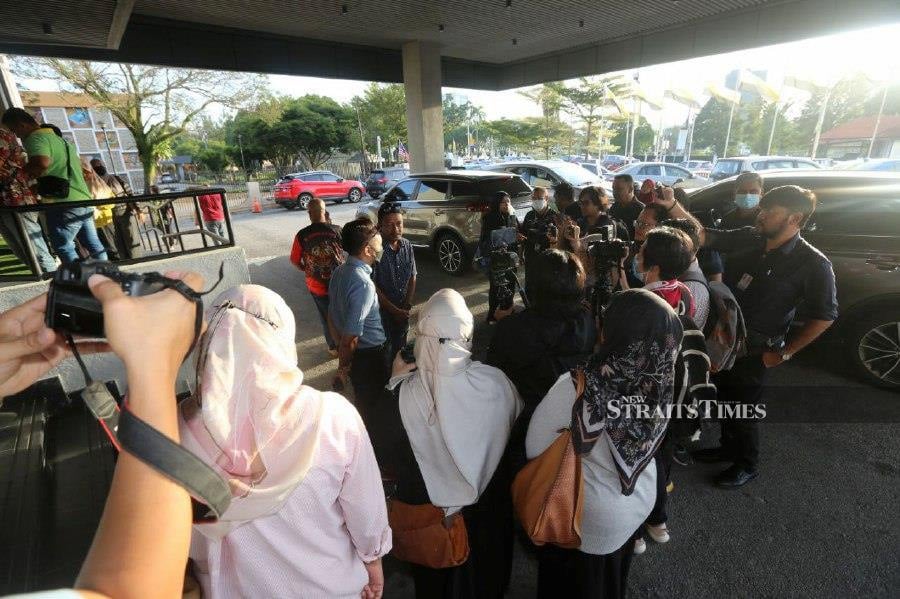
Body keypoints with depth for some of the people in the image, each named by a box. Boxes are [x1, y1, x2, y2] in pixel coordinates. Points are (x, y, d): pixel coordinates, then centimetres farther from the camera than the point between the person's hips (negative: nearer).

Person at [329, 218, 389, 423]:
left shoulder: (339, 271, -3)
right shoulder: (363, 285, -31)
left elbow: (332, 316, 8)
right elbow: (351, 337, -28)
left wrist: (340, 346, 19)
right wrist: (342, 369, -13)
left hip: (355, 352, 8)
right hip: (369, 354, -8)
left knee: (361, 400, 29)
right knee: (371, 406, 15)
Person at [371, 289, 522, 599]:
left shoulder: (404, 395, -33)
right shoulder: (496, 381, -28)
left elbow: (382, 450, -15)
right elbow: (518, 427, -7)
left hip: (428, 507, -1)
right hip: (488, 501, 2)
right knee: (484, 567, 34)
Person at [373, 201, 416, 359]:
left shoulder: (407, 245, -4)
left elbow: (413, 278, 3)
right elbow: (373, 287, -19)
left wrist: (406, 307, -7)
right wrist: (394, 310, -16)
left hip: (403, 311, 5)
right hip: (382, 312, -5)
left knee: (400, 346, 23)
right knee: (384, 351, 9)